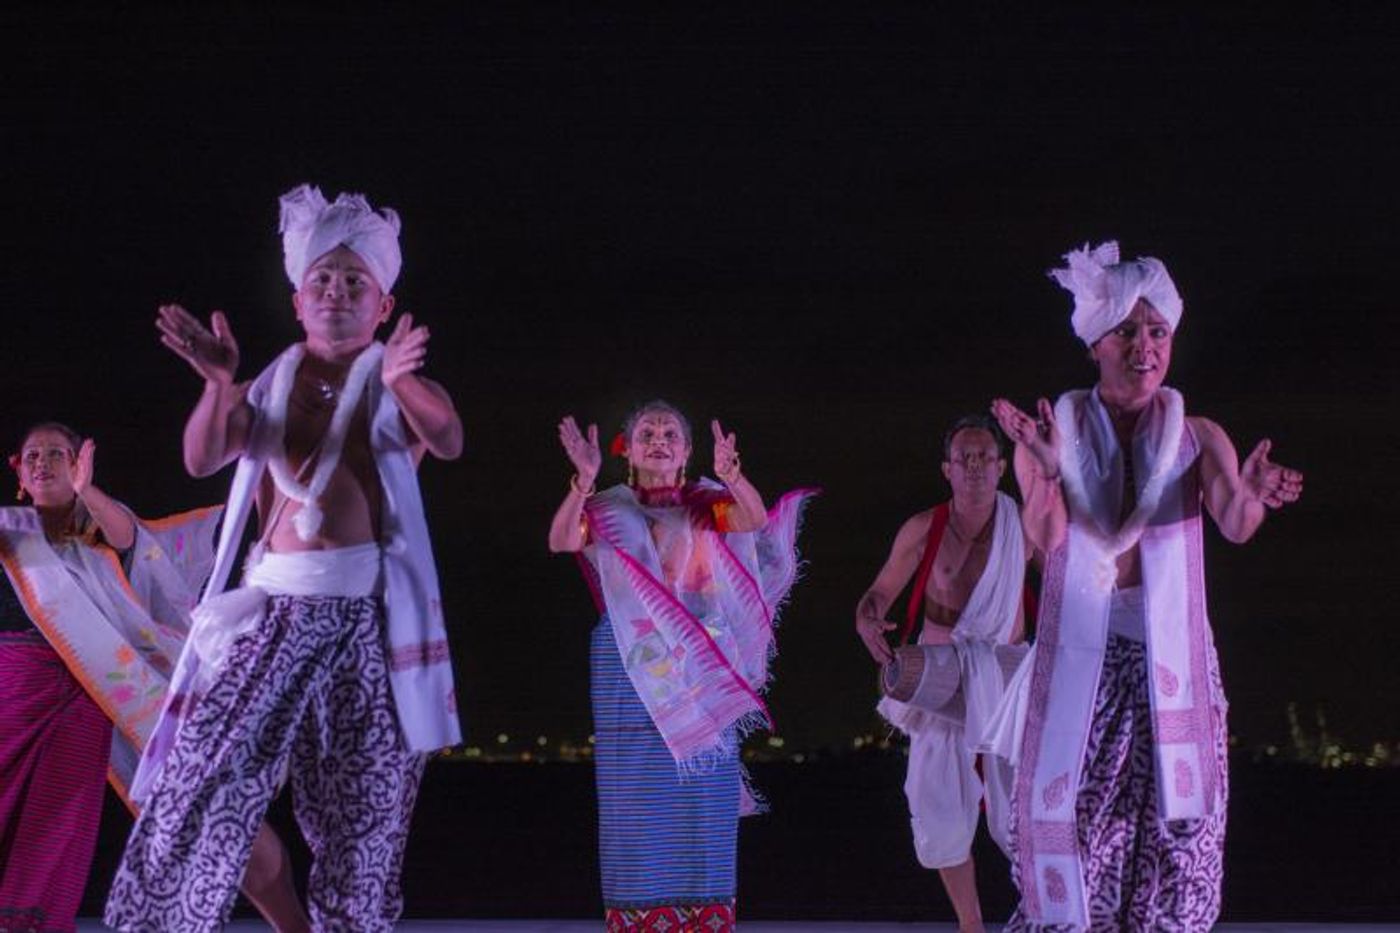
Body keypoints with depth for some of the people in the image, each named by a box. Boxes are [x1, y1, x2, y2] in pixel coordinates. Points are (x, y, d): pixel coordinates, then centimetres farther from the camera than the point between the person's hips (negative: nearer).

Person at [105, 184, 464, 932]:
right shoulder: (267, 390, 13)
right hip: (275, 607, 1)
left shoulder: (404, 391, 7)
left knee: (361, 810, 2)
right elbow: (202, 458, -4)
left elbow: (448, 440, -15)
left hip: (369, 612, -1)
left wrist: (399, 382, -36)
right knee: (200, 784, -8)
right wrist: (219, 384, -23)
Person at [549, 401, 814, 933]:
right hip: (630, 665, 0)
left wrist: (730, 474, -32)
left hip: (699, 663, 0)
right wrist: (584, 479, -28)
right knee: (635, 793, 0)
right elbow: (561, 540, -12)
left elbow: (757, 520, -13)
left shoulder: (707, 503, 6)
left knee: (700, 787, 0)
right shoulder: (608, 509, 5)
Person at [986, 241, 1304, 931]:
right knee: (1064, 815, -6)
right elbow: (1046, 538, -12)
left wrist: (1251, 495, -36)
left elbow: (1235, 526, -13)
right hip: (1077, 653, -1)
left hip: (1171, 653, 1)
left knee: (1171, 823, -2)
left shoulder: (1198, 438, 5)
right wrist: (1047, 472, -32)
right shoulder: (1053, 433, 2)